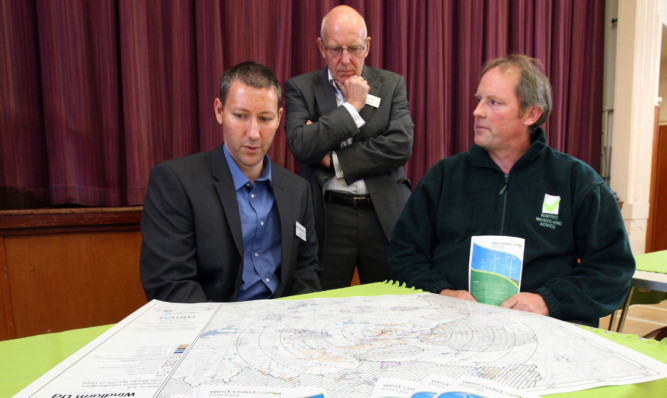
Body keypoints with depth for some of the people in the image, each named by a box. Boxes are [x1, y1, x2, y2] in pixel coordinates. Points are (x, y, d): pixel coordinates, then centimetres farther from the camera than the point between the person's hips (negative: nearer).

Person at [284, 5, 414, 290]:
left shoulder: (391, 84, 6)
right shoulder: (300, 88, 3)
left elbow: (401, 146, -8)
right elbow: (300, 146, -12)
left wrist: (333, 159, -9)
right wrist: (352, 107, -10)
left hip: (385, 215, 1)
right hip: (327, 217, -1)